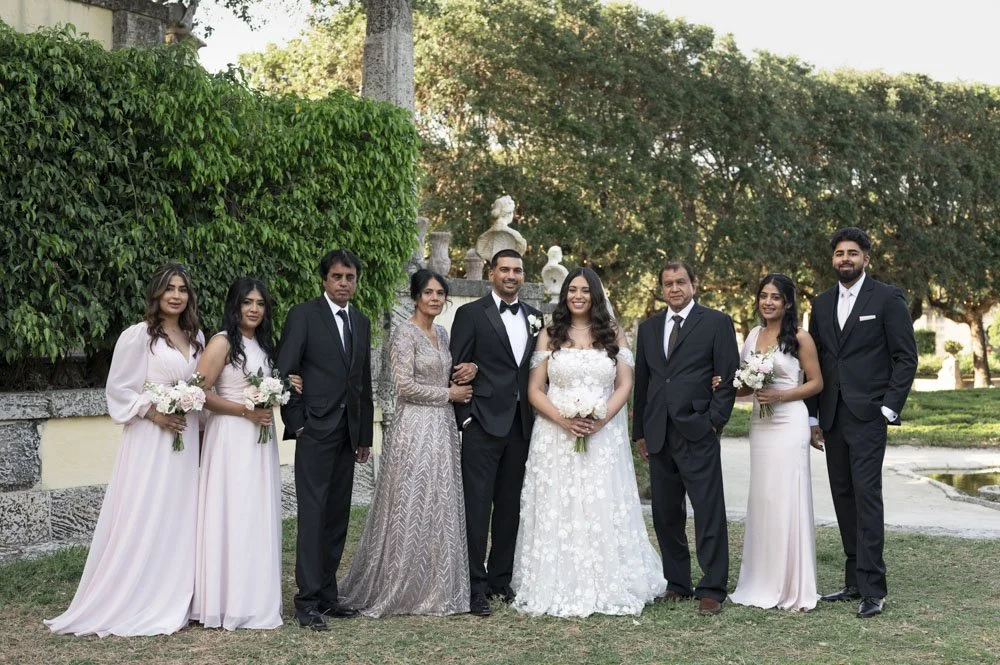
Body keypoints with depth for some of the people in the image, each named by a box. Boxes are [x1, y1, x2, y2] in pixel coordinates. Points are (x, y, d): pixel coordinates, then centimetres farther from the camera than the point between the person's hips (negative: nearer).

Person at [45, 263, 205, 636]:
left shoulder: (196, 337, 12)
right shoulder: (138, 336, -8)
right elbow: (119, 390, -8)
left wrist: (196, 419, 3)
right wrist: (155, 414, -16)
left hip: (185, 439, 6)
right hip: (150, 441, -6)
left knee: (178, 521, 9)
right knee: (142, 522, -4)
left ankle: (169, 603, 18)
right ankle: (131, 606, 5)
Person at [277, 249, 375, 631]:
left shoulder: (361, 322, 15)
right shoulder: (303, 315, -3)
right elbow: (284, 371, -6)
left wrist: (365, 435, 16)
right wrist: (296, 423, -9)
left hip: (348, 434, 6)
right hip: (315, 430, -6)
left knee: (338, 516, 8)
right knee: (313, 514, -7)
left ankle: (327, 594, 16)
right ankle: (308, 601, -4)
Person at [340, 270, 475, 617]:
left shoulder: (442, 334, 14)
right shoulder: (405, 333, -10)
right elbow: (405, 386, -17)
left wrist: (466, 371, 2)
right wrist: (449, 394, -10)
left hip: (442, 428, 8)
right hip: (415, 428, -8)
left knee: (440, 507, 9)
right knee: (410, 508, -3)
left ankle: (433, 586, 19)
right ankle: (399, 588, 9)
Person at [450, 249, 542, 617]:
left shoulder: (534, 317, 13)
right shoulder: (471, 314, -2)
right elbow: (457, 369, -5)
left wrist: (538, 416, 7)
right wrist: (465, 418, -10)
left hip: (521, 426, 5)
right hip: (483, 424, -5)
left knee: (509, 506, 12)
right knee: (477, 506, -4)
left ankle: (501, 578, 22)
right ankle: (474, 586, 2)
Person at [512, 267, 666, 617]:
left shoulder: (613, 333, 9)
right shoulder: (549, 335, 7)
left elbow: (624, 384, 3)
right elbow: (535, 389, 3)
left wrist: (602, 419, -13)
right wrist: (563, 419, -14)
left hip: (603, 436, 0)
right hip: (556, 437, 0)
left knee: (602, 511, -1)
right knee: (557, 512, -1)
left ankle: (607, 587, 10)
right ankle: (559, 589, 6)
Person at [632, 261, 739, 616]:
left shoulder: (717, 322, 1)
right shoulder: (648, 327, 15)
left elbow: (728, 378, -2)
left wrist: (715, 421, -9)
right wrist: (640, 431, 14)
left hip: (697, 433, -5)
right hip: (659, 436, 5)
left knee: (709, 513, -4)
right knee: (665, 514, 8)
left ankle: (712, 589, 1)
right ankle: (677, 583, 19)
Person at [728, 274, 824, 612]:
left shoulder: (800, 337, -4)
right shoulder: (752, 336, 11)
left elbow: (816, 383, -2)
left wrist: (780, 395, -15)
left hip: (789, 423, -6)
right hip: (759, 423, 6)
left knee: (788, 501, -5)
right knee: (761, 500, 8)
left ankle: (793, 587, 4)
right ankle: (764, 583, 16)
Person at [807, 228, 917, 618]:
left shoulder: (887, 299, -2)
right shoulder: (822, 303, 13)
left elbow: (906, 358, -4)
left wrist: (889, 409, -11)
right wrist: (813, 416, 11)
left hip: (867, 415, -6)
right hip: (832, 418, 6)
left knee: (867, 495, -10)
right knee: (843, 497, 8)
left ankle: (873, 589, -8)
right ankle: (855, 581, 15)